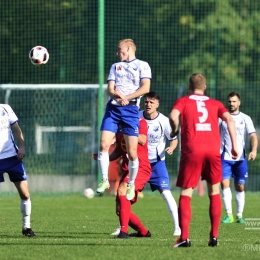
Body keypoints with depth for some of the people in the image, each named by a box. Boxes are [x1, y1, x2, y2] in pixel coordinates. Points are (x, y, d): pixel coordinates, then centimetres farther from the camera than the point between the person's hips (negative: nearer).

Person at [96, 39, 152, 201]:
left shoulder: (142, 65, 7)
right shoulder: (116, 66, 21)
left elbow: (145, 88, -7)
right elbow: (110, 89, 10)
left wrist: (126, 97, -16)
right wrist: (116, 94, -14)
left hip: (131, 109, -4)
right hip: (113, 108, 4)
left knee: (132, 152, -6)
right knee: (104, 145, -10)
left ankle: (131, 185, 11)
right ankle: (105, 181, 2)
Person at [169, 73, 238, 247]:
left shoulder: (183, 101, 12)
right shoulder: (215, 104, 18)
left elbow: (173, 116, -8)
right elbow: (229, 119, 3)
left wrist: (175, 131, 11)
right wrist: (234, 146, 2)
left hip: (192, 151, -2)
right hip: (213, 150, 2)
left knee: (185, 194, 0)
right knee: (214, 192, 15)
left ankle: (184, 237, -13)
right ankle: (214, 236, 9)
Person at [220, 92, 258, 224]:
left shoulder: (245, 119, 3)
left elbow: (253, 136, -4)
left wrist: (254, 150, -22)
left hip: (240, 158, 1)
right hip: (225, 157, -1)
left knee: (240, 187, 4)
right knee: (225, 183, -15)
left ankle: (239, 215, 14)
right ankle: (229, 214, -13)